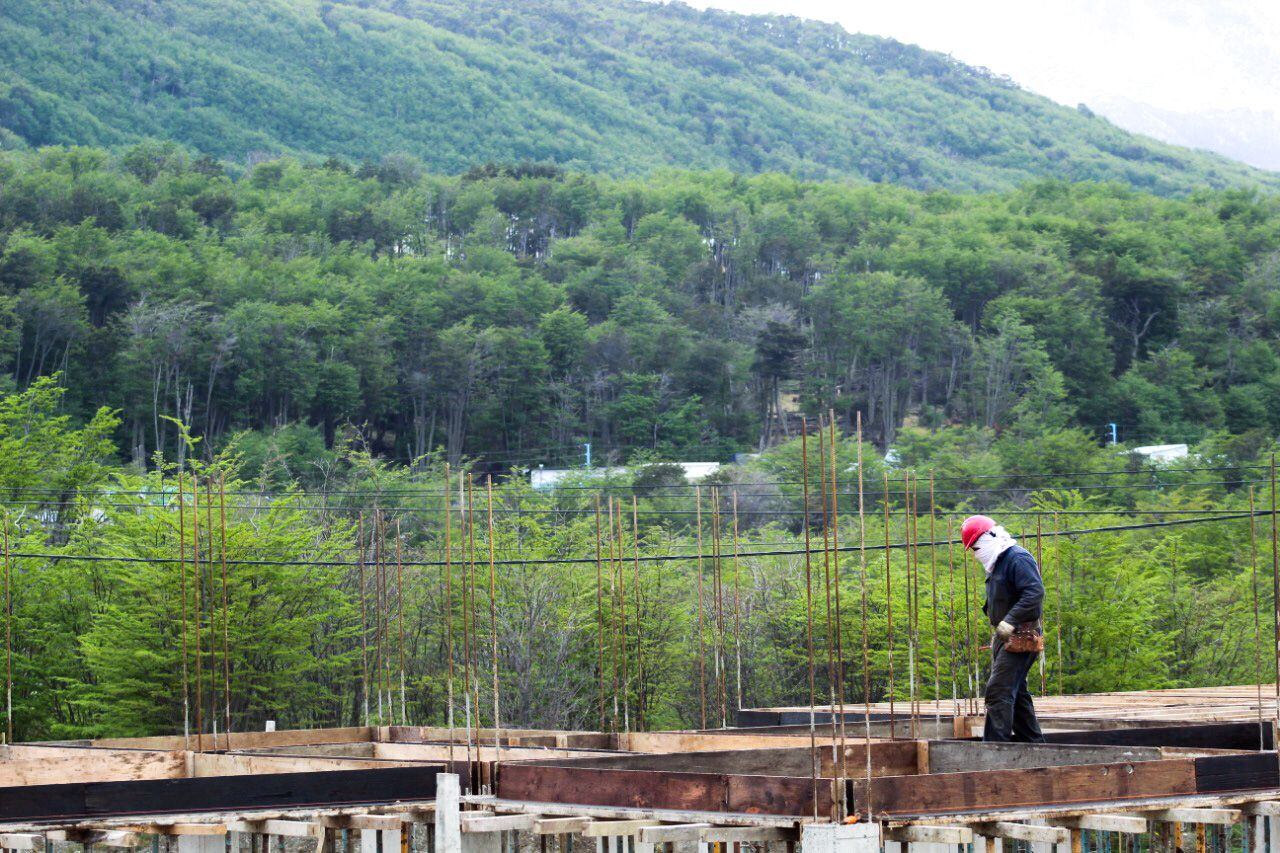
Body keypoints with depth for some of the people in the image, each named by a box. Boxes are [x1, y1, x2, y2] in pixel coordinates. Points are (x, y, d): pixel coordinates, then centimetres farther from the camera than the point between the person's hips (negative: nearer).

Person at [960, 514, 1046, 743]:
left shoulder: (1018, 558, -14)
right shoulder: (998, 563, 18)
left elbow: (1035, 592, -24)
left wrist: (1010, 621, -26)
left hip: (1020, 636, -10)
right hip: (1004, 637, 10)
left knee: (999, 690, -16)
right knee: (1016, 692, 15)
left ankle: (996, 742, -20)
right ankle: (1033, 743, 22)